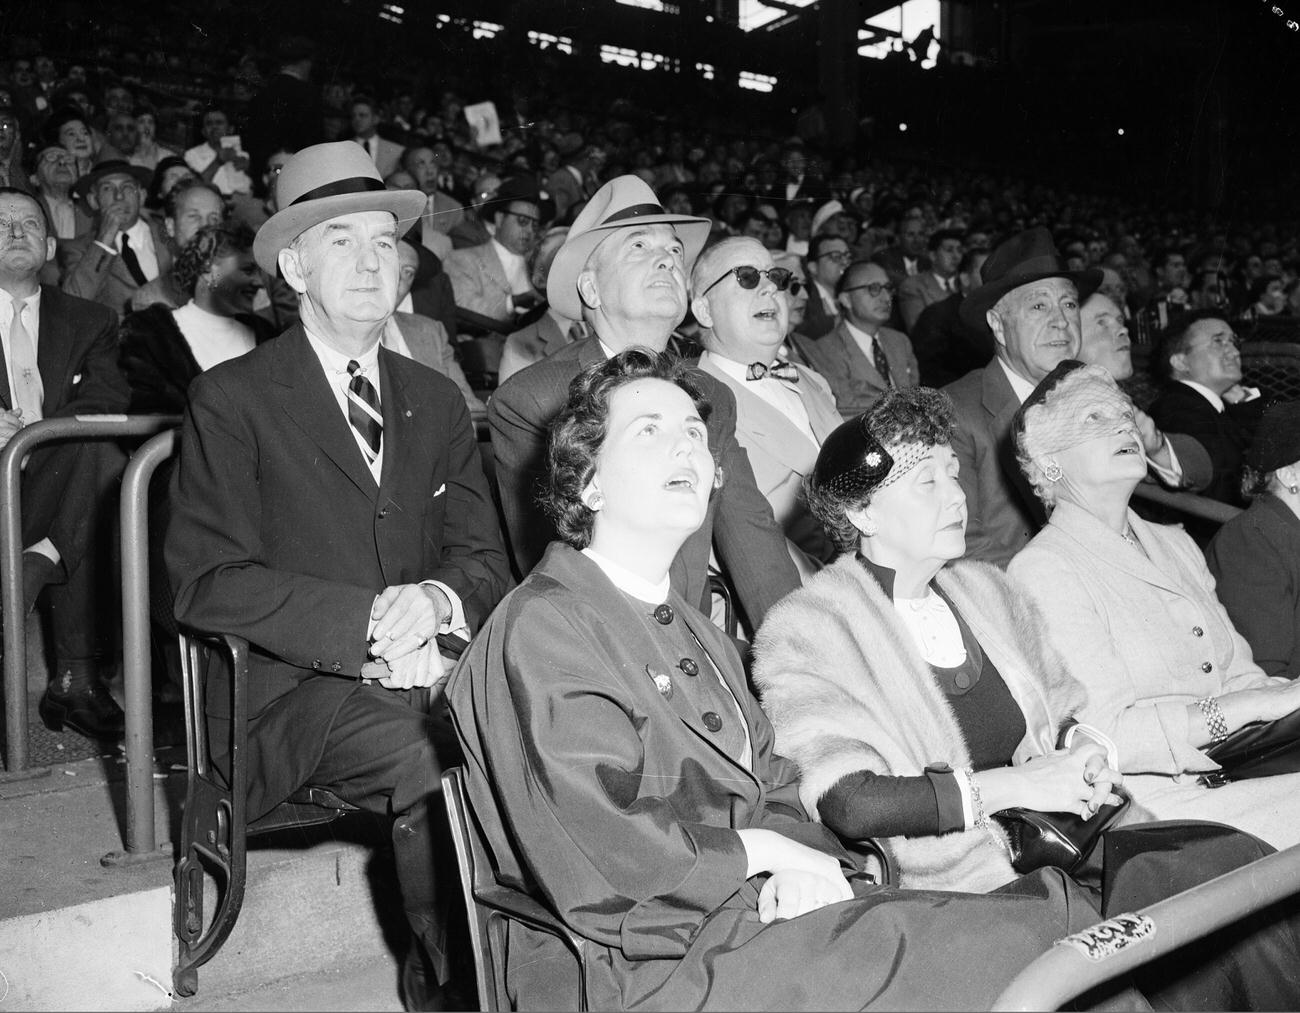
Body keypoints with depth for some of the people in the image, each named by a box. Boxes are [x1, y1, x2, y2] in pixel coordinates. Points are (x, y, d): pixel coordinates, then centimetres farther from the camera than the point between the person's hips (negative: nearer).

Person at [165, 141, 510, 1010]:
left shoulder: (438, 401, 16)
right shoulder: (233, 399, 1)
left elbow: (485, 557, 12)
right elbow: (207, 580, -9)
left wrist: (440, 601, -13)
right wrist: (367, 620, -19)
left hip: (427, 669, 4)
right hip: (292, 687, -4)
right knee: (431, 758, -32)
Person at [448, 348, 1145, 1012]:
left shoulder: (693, 629, 22)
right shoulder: (540, 626, -9)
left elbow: (772, 788, 14)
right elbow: (608, 857, -18)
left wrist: (806, 858, -8)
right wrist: (761, 851, -6)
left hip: (760, 911, 8)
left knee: (1048, 901, -8)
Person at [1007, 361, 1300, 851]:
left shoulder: (1175, 544, 18)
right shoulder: (1042, 569, -9)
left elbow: (1239, 673, 17)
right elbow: (1099, 737, -16)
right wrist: (1252, 704, -18)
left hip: (1237, 771, 8)